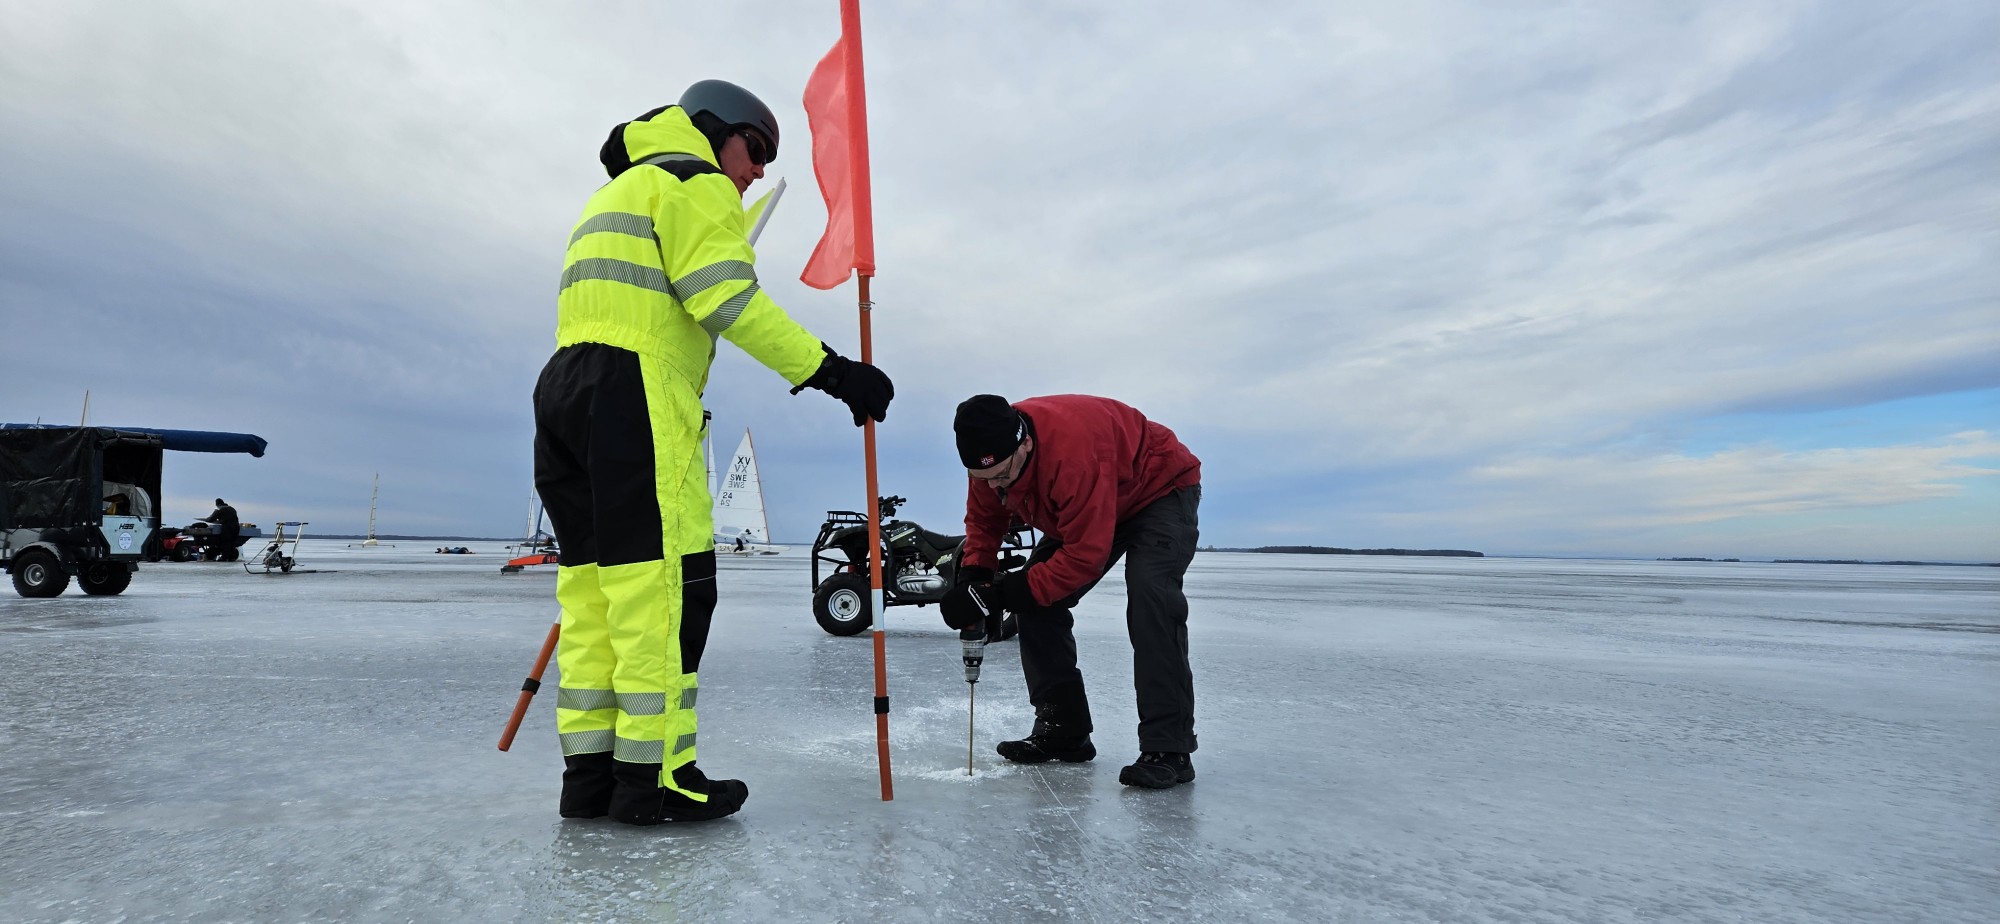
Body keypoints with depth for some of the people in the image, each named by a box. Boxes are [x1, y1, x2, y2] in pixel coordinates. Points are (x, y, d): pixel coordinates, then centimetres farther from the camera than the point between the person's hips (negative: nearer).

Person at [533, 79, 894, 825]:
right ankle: (654, 777, -6)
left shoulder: (612, 196, 34)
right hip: (636, 394, -10)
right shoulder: (693, 181, 3)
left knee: (595, 587, 7)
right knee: (662, 582, -9)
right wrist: (827, 370, -16)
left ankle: (591, 771, 10)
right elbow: (727, 299, -13)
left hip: (563, 391, 10)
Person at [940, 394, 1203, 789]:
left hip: (1162, 489, -7)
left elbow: (1085, 555, -38)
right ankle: (1063, 730, 8)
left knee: (1149, 596, -30)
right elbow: (983, 519, -1)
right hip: (1083, 506, 8)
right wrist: (971, 582, -17)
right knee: (1039, 603, -2)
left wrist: (1008, 591, -35)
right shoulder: (991, 456, -18)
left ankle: (1168, 749, -26)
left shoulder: (1073, 450, -42)